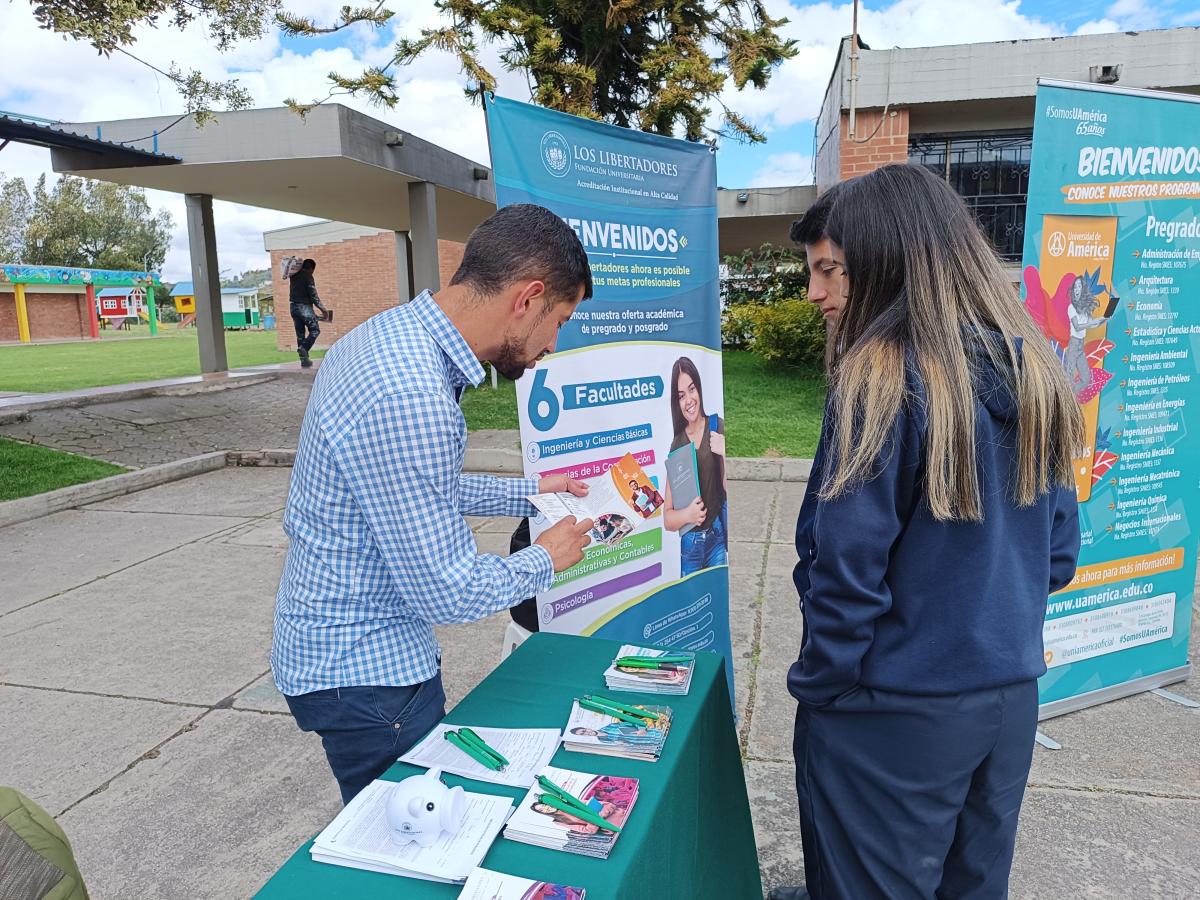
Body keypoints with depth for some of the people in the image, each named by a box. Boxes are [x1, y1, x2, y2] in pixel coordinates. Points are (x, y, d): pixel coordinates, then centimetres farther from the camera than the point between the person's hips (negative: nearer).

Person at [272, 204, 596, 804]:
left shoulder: (391, 332, 1)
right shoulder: (408, 396, -32)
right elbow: (450, 593, -26)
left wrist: (528, 493, 12)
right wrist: (547, 559, -9)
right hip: (364, 674, -9)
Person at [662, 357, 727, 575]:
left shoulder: (718, 427, -2)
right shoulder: (676, 446, 2)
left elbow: (729, 489, -4)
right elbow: (667, 519, 4)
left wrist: (724, 453, -18)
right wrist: (686, 515, -16)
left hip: (718, 537, -2)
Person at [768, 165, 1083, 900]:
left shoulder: (885, 376, -22)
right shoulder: (1034, 369, 0)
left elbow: (849, 559, -21)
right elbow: (1061, 546, 8)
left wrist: (818, 684, -7)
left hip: (897, 706, -7)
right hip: (1011, 689, 7)